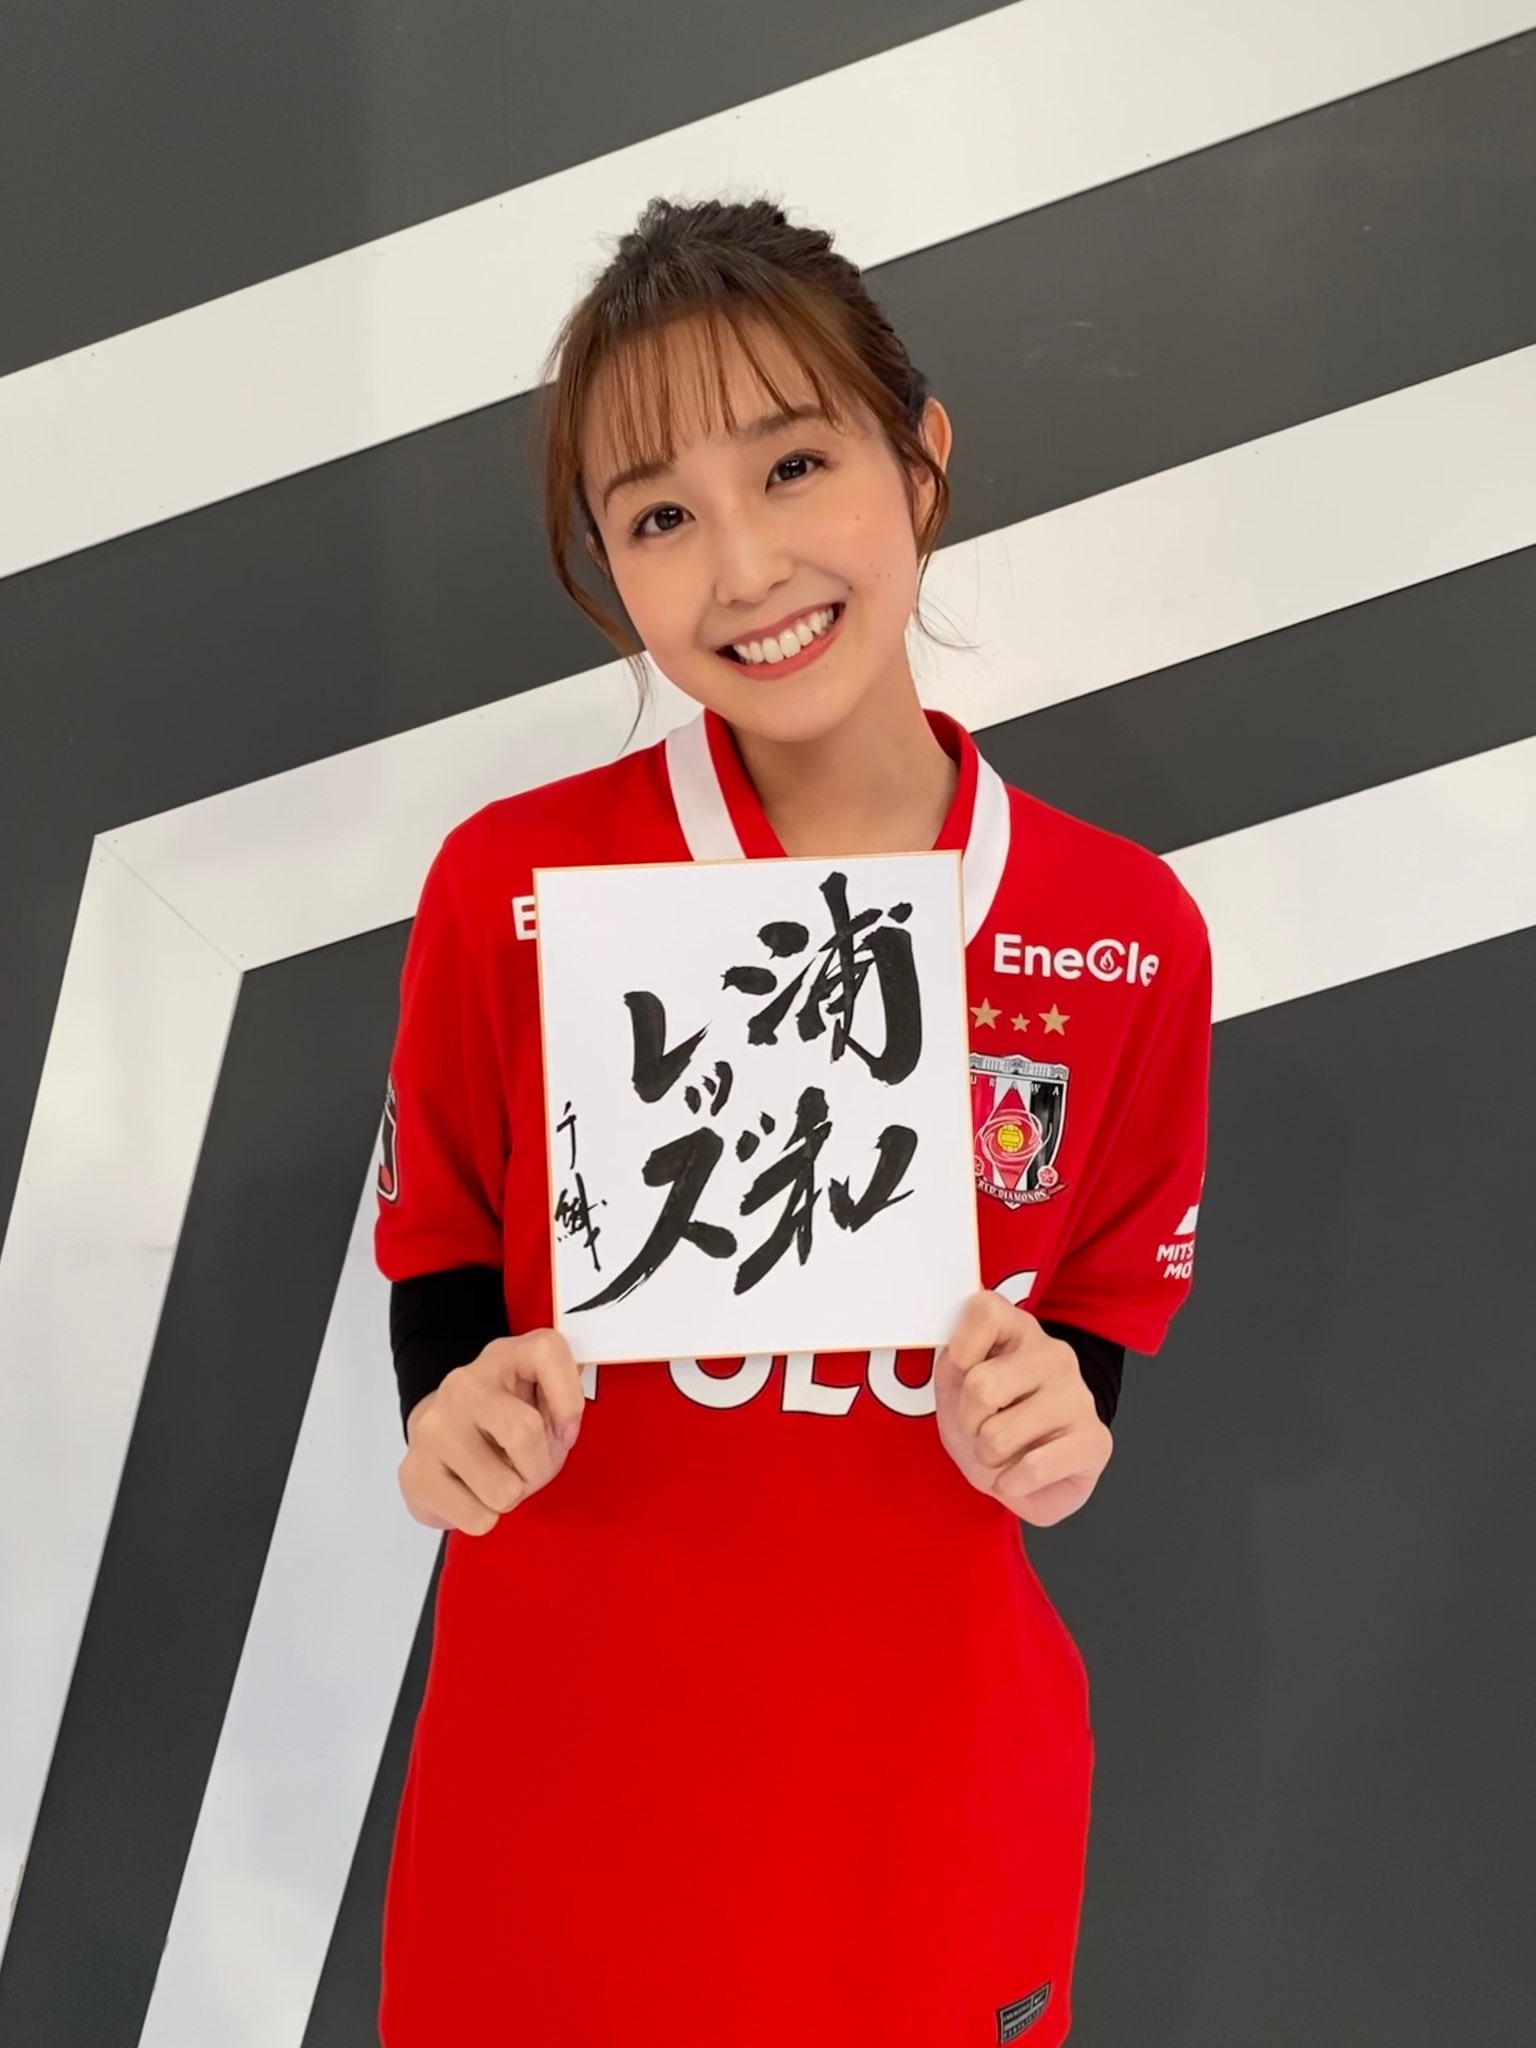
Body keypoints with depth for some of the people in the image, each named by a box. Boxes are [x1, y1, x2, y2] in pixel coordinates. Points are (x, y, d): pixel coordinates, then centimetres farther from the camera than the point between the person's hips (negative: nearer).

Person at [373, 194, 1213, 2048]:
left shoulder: (1127, 935, -8)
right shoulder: (512, 886, -11)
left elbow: (1110, 1293, 5)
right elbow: (441, 1244, 2)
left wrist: (1056, 1415, -16)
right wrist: (454, 1405, -18)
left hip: (930, 1757, 1)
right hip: (561, 1747, -1)